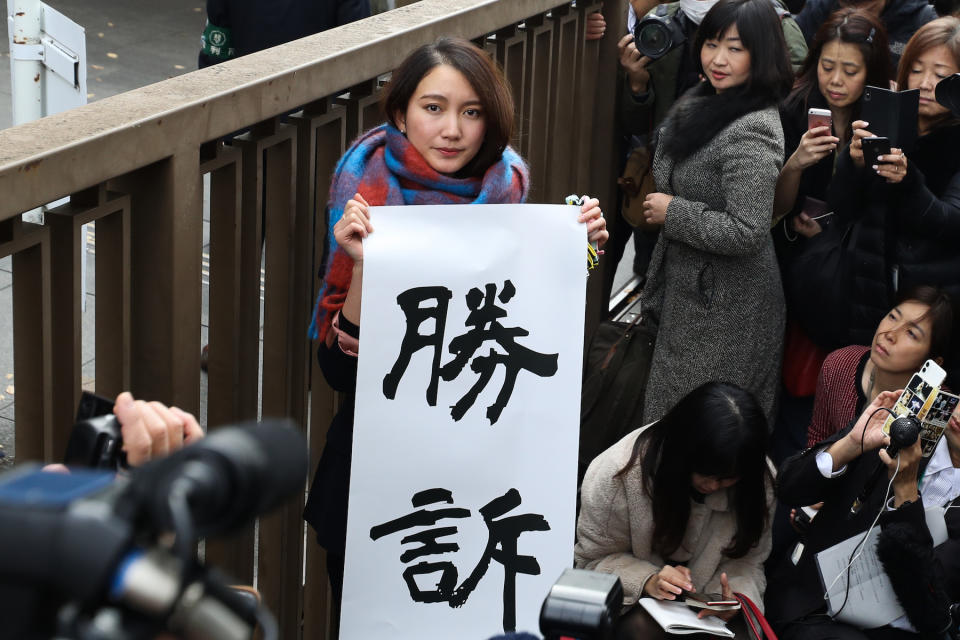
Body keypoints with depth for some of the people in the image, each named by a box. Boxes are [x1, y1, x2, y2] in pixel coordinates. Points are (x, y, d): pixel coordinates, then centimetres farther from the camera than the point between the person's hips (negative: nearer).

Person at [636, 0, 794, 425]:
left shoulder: (751, 132, -25)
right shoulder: (703, 103, 6)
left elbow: (746, 233, -30)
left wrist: (672, 212, -19)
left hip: (725, 308, -10)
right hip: (689, 284, 10)